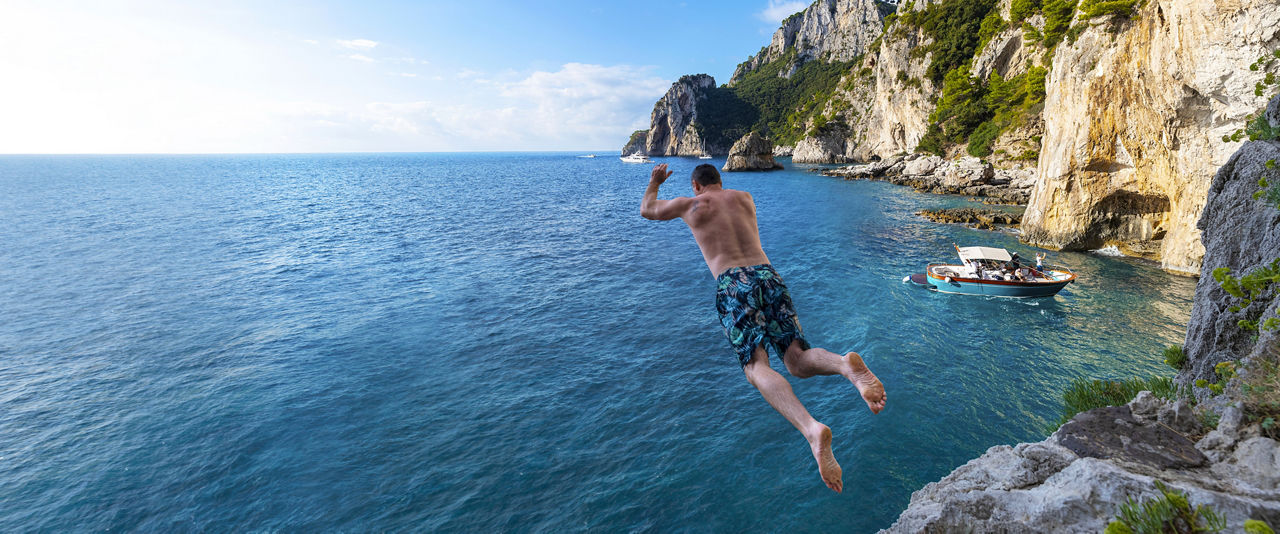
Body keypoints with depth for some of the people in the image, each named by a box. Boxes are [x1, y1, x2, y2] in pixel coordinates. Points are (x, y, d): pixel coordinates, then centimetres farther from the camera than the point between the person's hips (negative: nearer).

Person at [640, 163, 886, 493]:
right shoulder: (745, 197, 27)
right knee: (797, 362, -1)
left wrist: (655, 183, 55)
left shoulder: (689, 205, 18)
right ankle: (845, 365, -36)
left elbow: (647, 210, 36)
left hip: (732, 284, -4)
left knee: (757, 368, -18)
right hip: (768, 275, 4)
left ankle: (811, 429, -45)